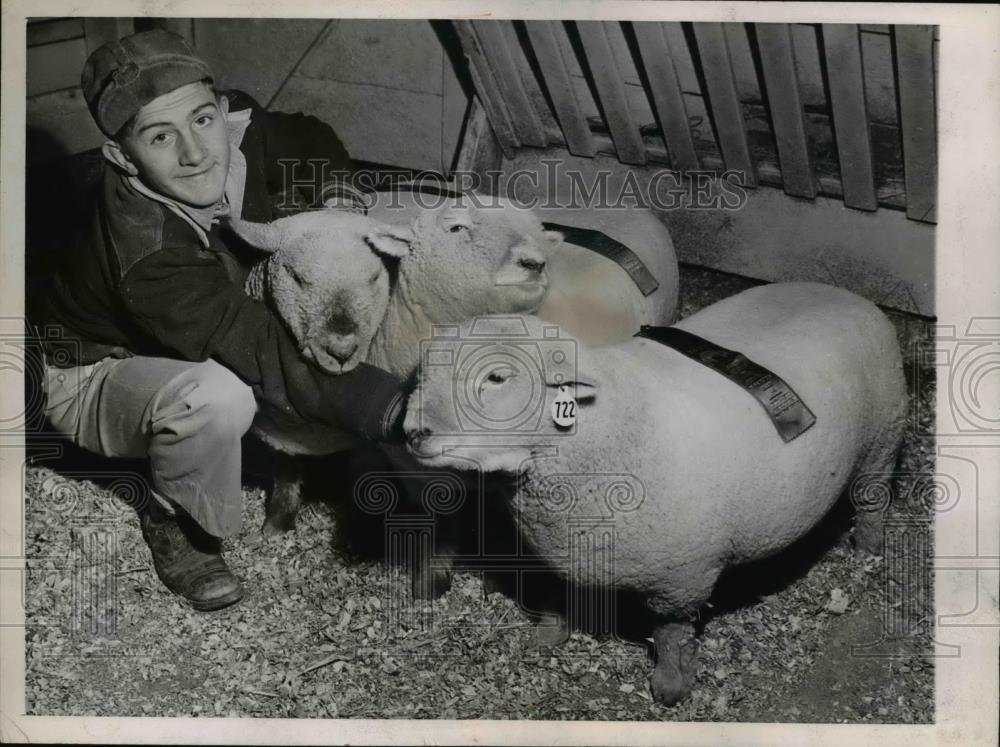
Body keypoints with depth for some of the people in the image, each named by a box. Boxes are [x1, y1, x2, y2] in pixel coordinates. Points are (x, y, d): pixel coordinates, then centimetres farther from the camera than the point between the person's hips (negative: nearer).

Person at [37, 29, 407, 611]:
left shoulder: (239, 131, -23)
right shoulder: (146, 254, -42)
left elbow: (308, 139, 1)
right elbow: (268, 357, -44)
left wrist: (336, 197, -20)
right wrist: (392, 411, -50)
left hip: (200, 344, 7)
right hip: (95, 377, -7)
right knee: (216, 396, -37)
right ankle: (178, 524, -7)